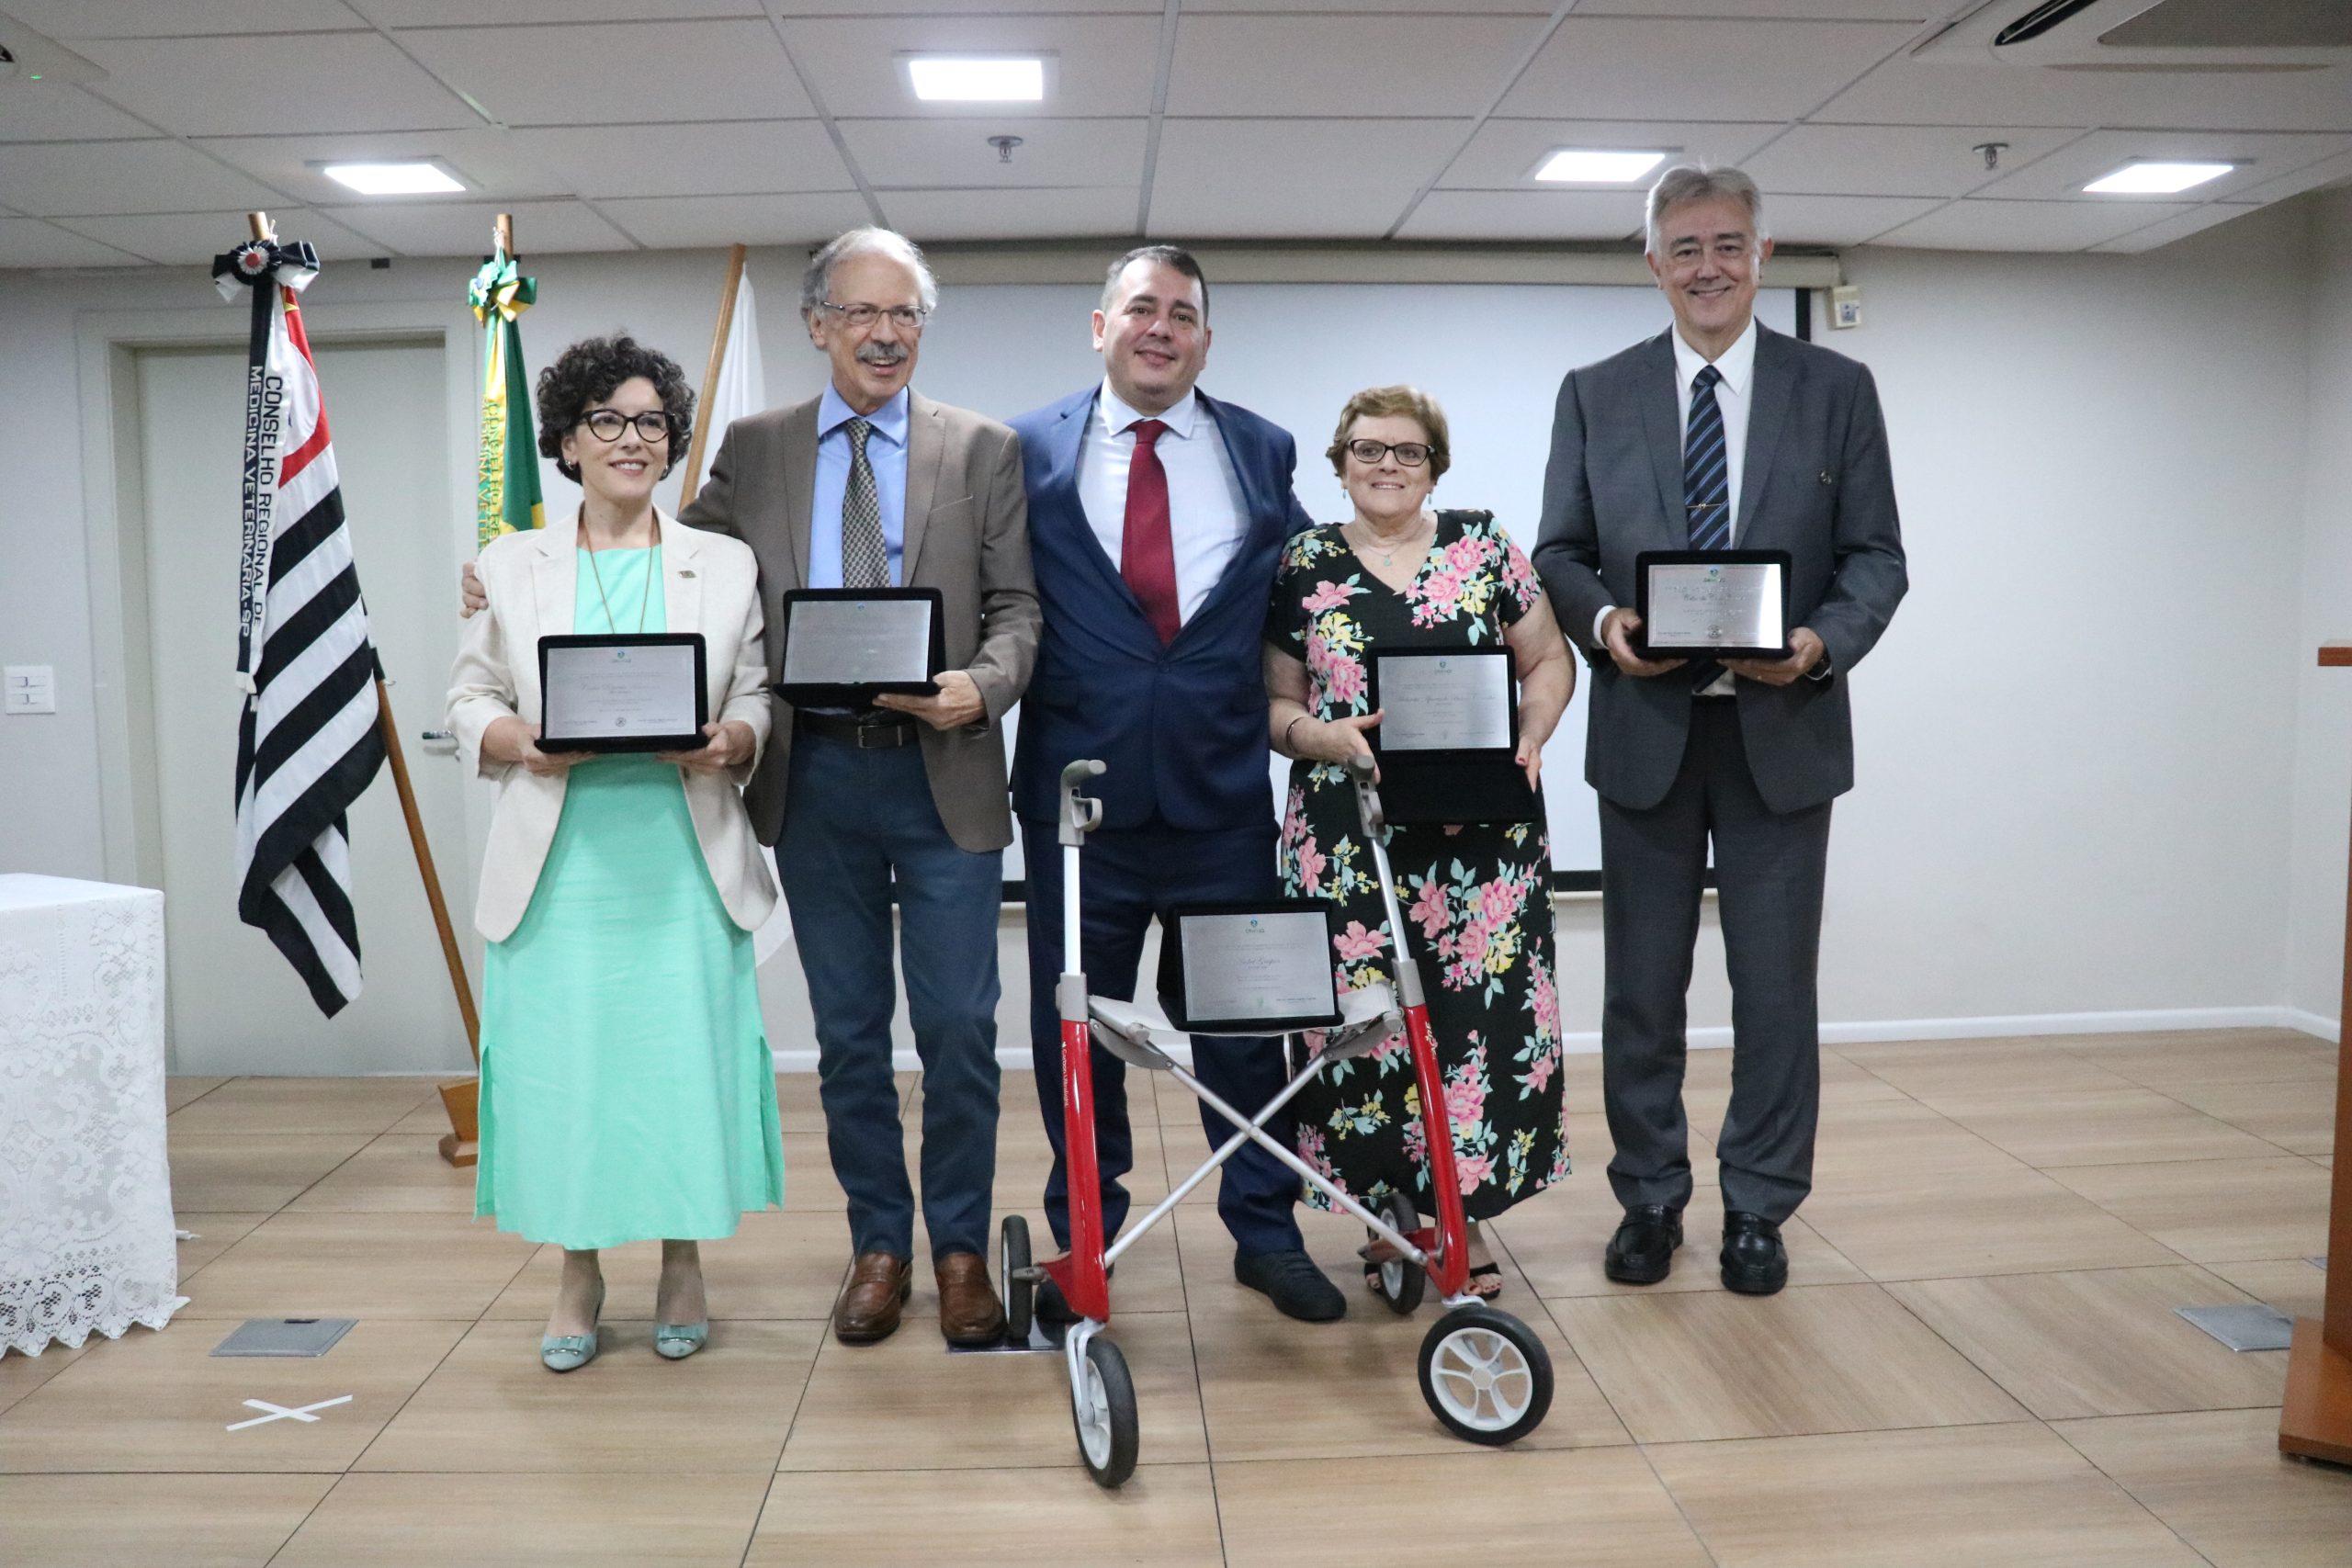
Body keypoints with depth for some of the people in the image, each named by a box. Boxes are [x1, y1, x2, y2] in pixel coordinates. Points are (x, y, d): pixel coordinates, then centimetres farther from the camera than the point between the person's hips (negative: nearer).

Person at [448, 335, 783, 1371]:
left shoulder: (726, 566, 9)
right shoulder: (511, 567, 10)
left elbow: (760, 703, 7)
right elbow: (468, 704, 9)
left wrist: (728, 743, -15)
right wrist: (528, 742, -12)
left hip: (684, 863, 0)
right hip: (557, 866, 1)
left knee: (686, 1052, 1)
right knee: (560, 1059, 3)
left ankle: (682, 1263, 21)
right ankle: (578, 1274, 22)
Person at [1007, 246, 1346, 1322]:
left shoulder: (1263, 452, 9)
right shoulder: (1028, 450, 5)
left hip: (1223, 791, 1)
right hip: (1077, 789, 0)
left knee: (1242, 1020, 10)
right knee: (1073, 1030, 11)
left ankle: (1265, 1235, 26)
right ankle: (1083, 1240, 29)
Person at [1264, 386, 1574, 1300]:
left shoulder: (1484, 549, 8)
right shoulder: (1305, 566, 7)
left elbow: (1549, 662, 12)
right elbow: (1275, 704, 7)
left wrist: (1530, 738, -6)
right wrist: (1319, 736, -13)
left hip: (1481, 836, 1)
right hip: (1349, 838, 0)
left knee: (1481, 1011, 0)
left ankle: (1465, 1210, 17)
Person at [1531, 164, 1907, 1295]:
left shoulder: (1836, 389, 5)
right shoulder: (1594, 395, 6)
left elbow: (1876, 556, 2)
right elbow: (1558, 553, 5)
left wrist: (1823, 641, -18)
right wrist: (1602, 618, -16)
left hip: (1782, 730, 0)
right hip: (1646, 730, 1)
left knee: (1776, 986, 7)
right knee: (1640, 987, 10)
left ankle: (1758, 1209, 23)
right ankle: (1650, 1198, 25)